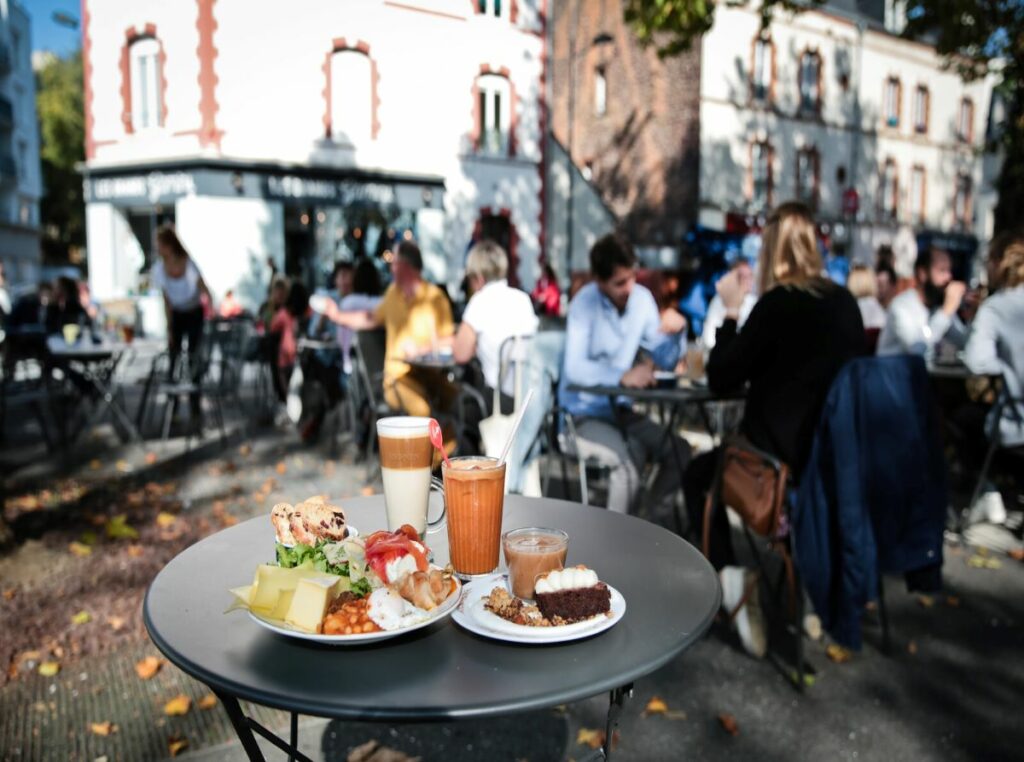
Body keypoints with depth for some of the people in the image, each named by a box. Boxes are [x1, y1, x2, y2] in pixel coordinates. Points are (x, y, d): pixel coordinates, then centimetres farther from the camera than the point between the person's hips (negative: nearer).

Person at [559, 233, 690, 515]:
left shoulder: (642, 298, 1)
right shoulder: (585, 302, -15)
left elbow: (665, 361, 6)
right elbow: (574, 368, -28)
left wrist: (676, 331, -13)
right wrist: (623, 375, -42)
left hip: (620, 410, 6)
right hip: (582, 414, -6)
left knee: (680, 451, -12)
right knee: (629, 458, -29)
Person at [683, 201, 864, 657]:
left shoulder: (778, 302, -15)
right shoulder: (845, 302, 6)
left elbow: (721, 379, -10)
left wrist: (731, 313, -2)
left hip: (784, 457, -7)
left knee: (698, 474, 17)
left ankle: (729, 576, 2)